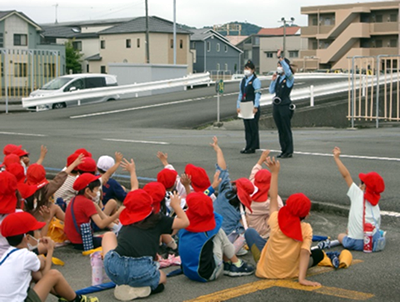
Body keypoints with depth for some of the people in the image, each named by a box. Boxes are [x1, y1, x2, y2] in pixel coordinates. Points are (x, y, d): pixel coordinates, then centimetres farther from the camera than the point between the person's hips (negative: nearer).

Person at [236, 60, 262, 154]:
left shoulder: (255, 80, -6)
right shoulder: (243, 81, 15)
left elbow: (258, 94, -12)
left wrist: (255, 106, -19)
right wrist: (238, 106, 12)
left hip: (252, 108, -7)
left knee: (253, 127, -2)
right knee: (247, 127, 10)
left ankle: (253, 147, 2)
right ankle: (248, 146, 15)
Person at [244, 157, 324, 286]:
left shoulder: (276, 221, -15)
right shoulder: (307, 229, -15)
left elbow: (273, 198, 0)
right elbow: (304, 253, -24)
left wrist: (274, 173, 5)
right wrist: (302, 278, -27)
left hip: (266, 270, -3)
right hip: (291, 273, 3)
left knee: (250, 231, 19)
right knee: (318, 253, 25)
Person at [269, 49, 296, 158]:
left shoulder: (290, 78, -6)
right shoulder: (278, 77, 13)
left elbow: (287, 71, -29)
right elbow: (271, 91, 13)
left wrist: (280, 58, -31)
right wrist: (273, 80, 1)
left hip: (285, 106, -7)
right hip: (276, 105, 7)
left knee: (286, 129, -4)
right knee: (280, 129, 10)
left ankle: (289, 151, 1)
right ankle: (283, 150, 17)